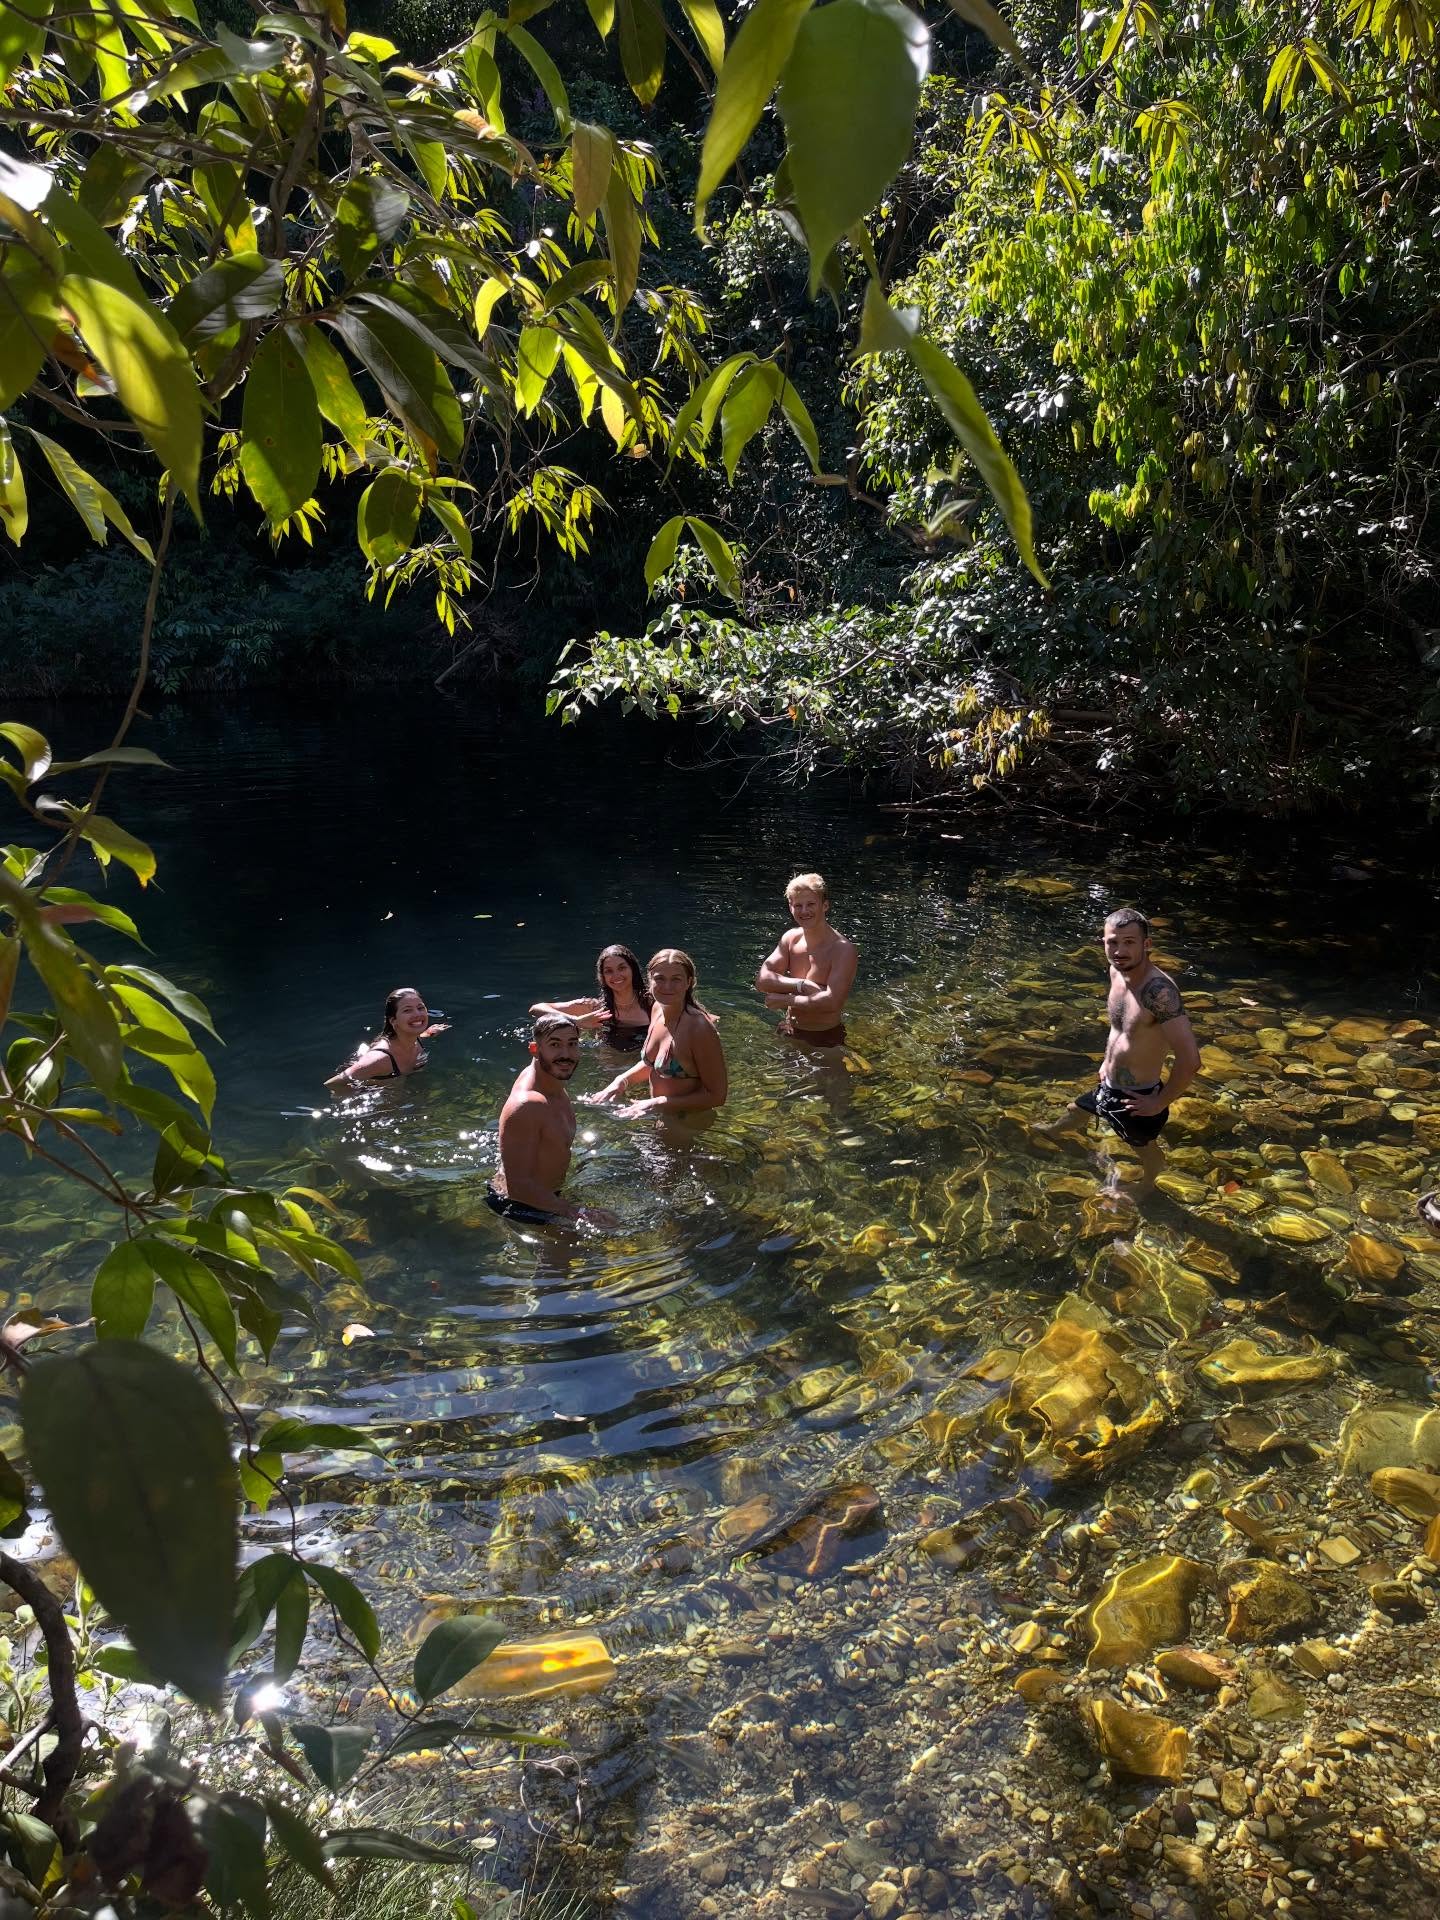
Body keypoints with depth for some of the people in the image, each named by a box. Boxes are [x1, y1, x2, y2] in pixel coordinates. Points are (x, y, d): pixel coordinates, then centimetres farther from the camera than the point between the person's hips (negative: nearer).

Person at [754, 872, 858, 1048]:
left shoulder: (843, 949, -23)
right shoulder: (790, 938, -3)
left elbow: (832, 1002, -32)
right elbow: (761, 980, -12)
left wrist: (784, 1000, -22)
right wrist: (802, 985, -27)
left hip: (826, 1039, -5)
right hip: (789, 1033, 5)